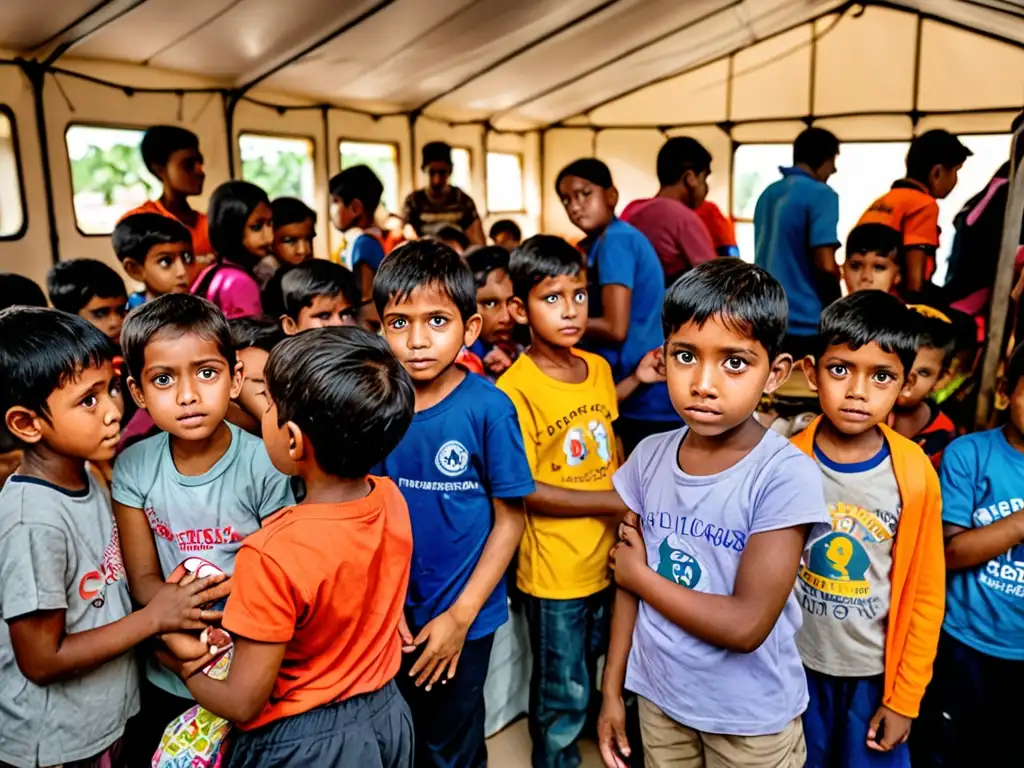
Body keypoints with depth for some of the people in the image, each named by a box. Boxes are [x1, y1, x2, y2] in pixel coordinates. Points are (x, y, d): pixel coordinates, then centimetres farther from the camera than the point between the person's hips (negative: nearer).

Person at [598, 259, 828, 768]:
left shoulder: (785, 474, -24)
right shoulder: (649, 457, -9)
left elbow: (746, 625, -26)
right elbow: (628, 580, 0)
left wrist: (641, 574, -16)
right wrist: (612, 691, 5)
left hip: (751, 715, -3)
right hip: (658, 696, 4)